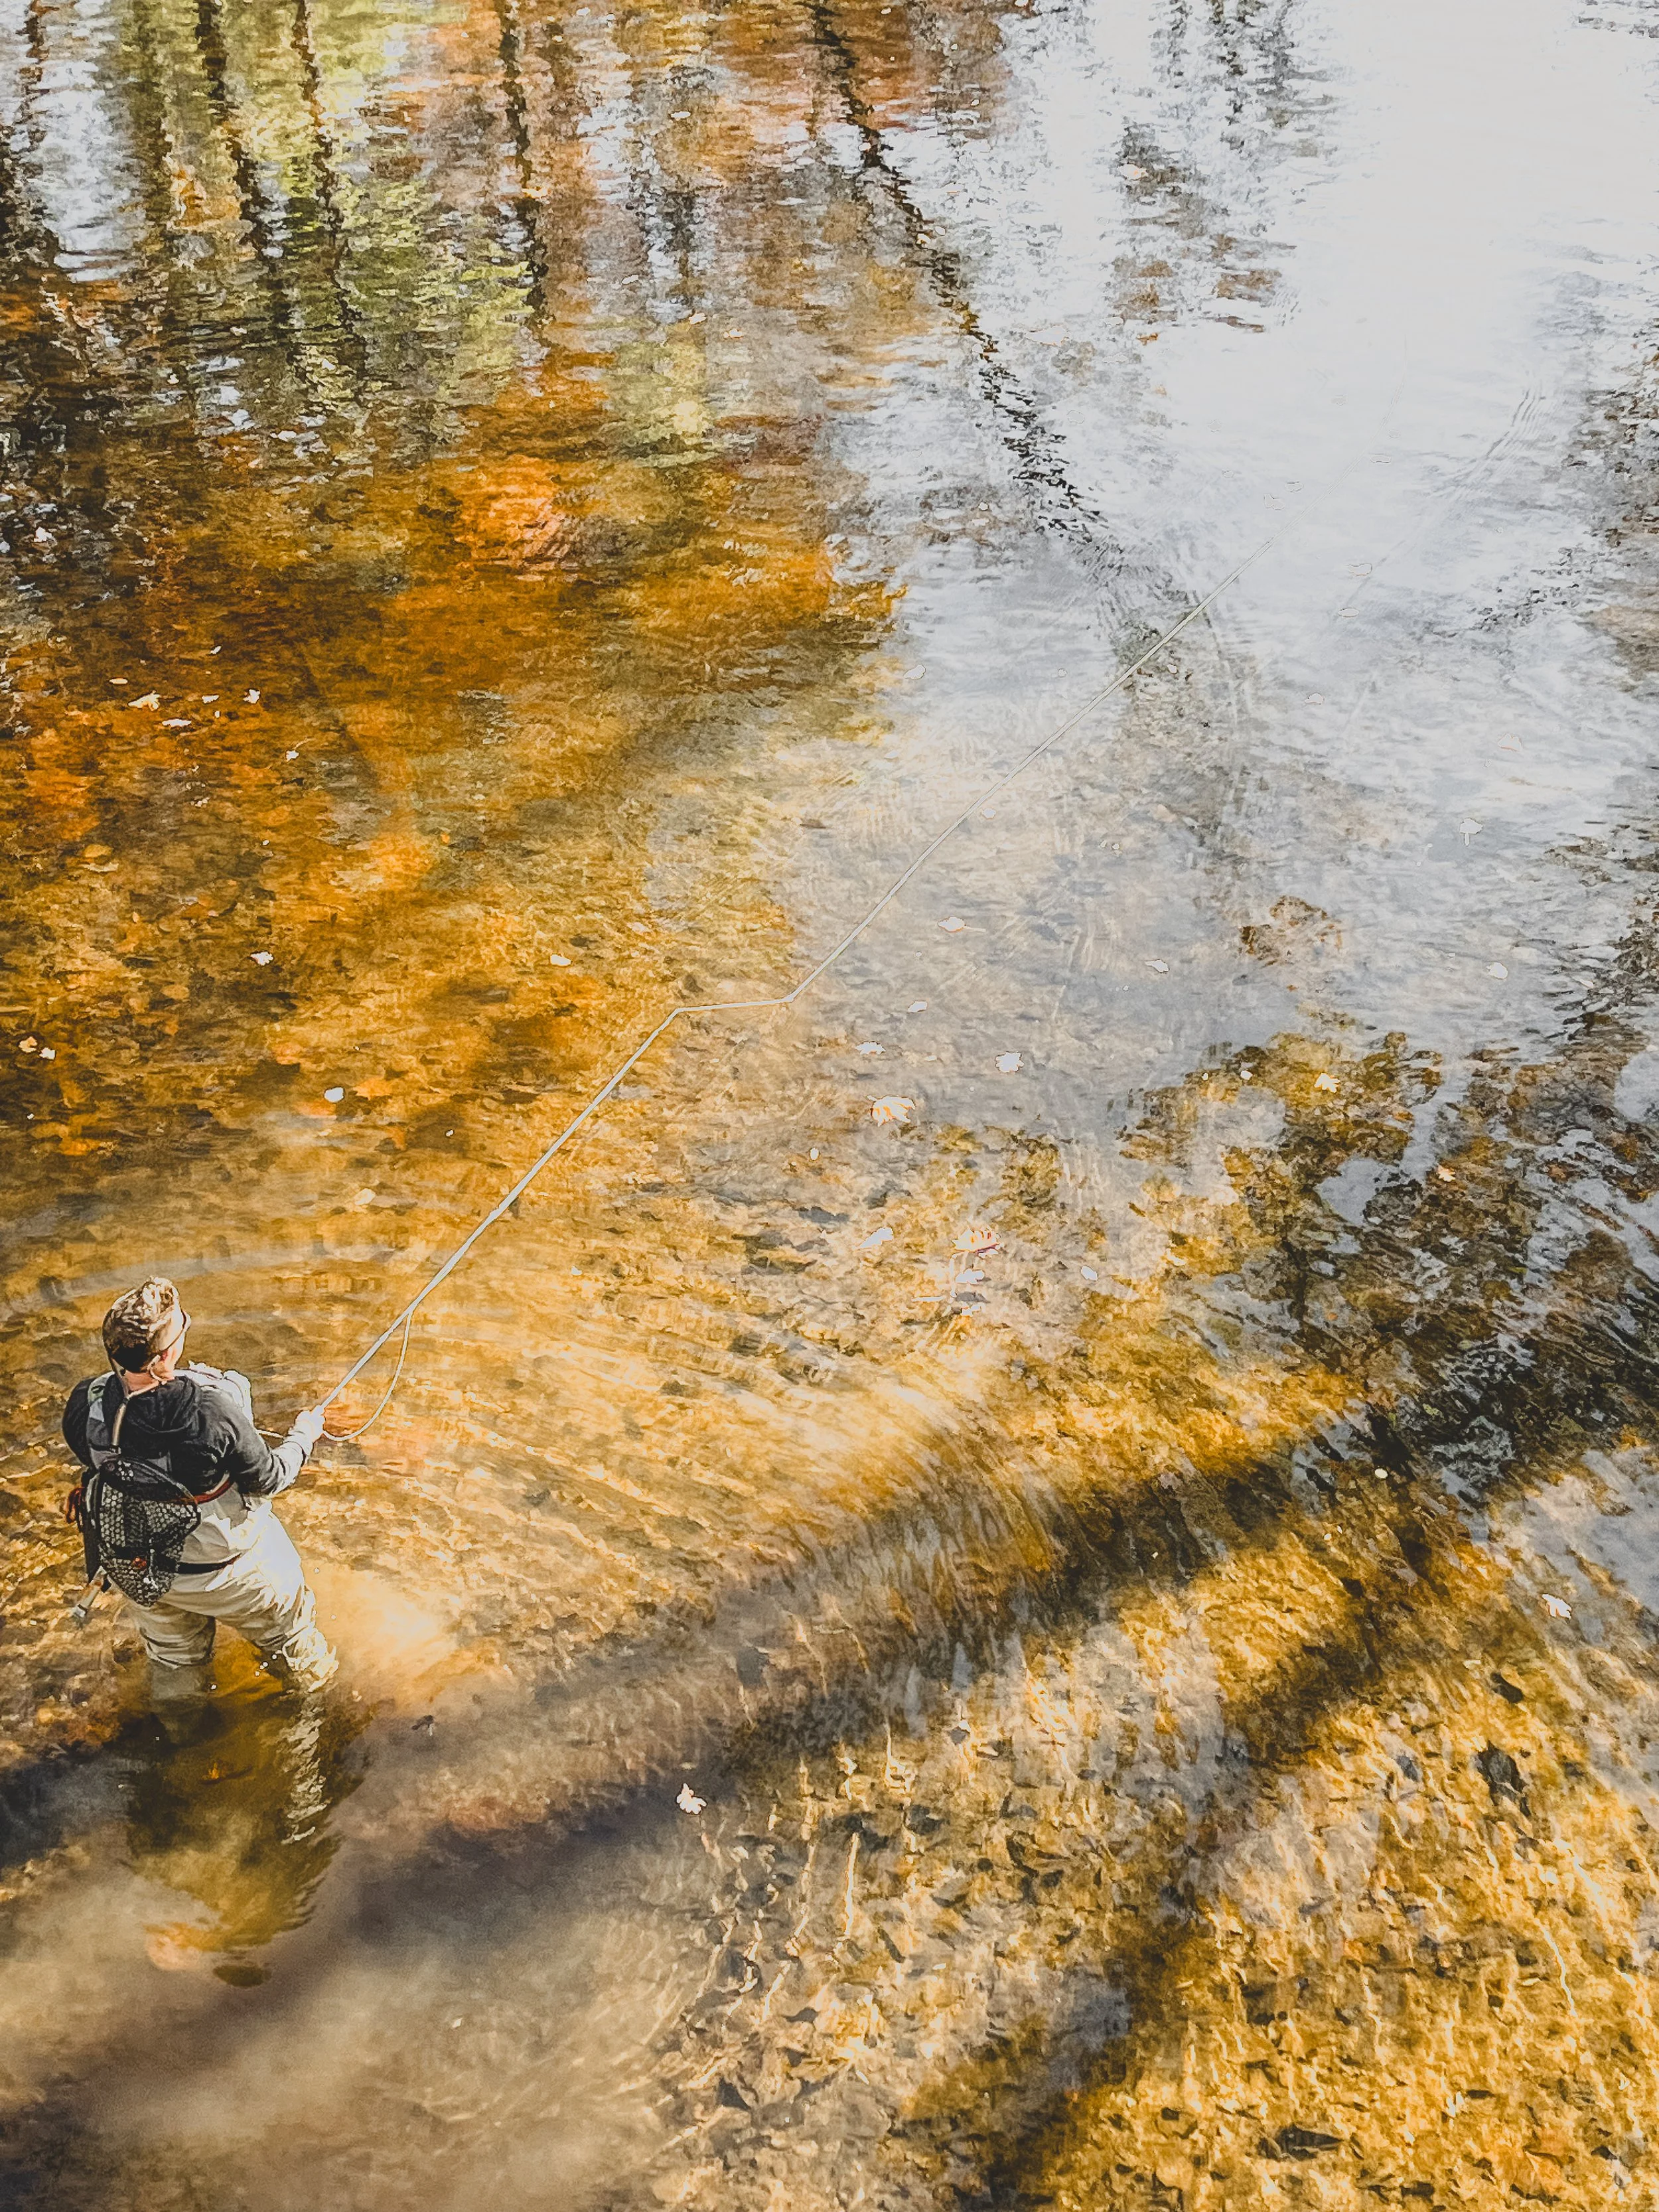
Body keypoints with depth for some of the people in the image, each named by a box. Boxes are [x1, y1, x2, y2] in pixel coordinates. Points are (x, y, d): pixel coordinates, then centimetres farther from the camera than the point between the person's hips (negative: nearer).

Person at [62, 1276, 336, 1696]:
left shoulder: (84, 1407, -26)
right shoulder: (212, 1410, -38)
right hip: (225, 1569, -4)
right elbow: (270, 1479, -20)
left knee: (173, 1664, 32)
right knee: (288, 1634, 29)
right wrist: (303, 1434, 0)